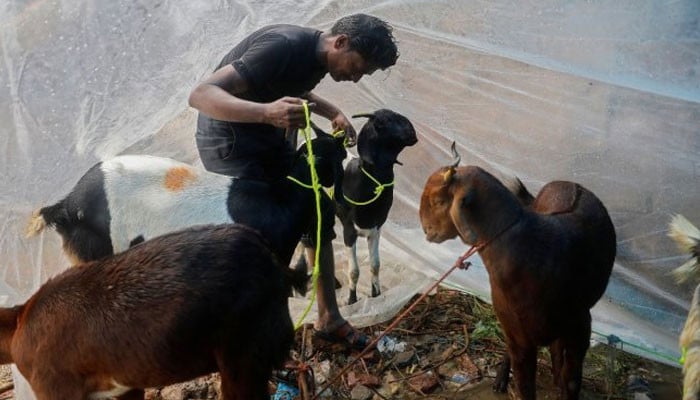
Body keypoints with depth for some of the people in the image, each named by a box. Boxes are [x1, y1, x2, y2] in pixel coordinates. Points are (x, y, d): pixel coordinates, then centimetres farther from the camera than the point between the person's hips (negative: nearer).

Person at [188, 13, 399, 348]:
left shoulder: (318, 55, 0)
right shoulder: (283, 46, -27)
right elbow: (201, 94, -33)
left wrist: (333, 113, 5)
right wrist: (267, 112, -49)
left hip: (268, 136, 9)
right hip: (228, 137, -9)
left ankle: (329, 318, 15)